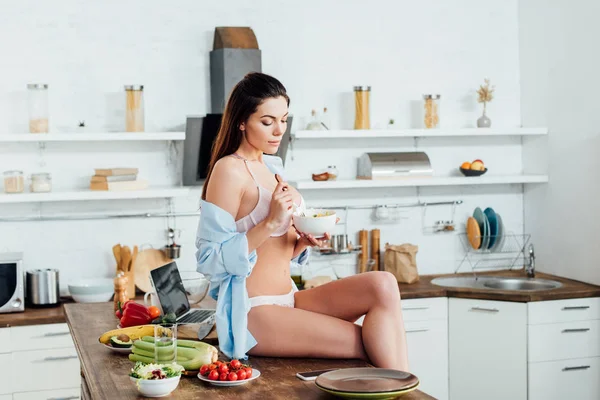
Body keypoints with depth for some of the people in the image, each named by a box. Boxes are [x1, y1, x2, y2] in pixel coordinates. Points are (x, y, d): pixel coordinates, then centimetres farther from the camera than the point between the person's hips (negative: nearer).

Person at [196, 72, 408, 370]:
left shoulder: (271, 167, 15)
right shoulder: (229, 170, -10)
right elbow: (210, 259, -14)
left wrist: (305, 240, 0)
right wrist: (271, 223, -21)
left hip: (288, 300, 7)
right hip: (251, 314, -7)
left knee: (382, 285, -15)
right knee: (370, 345, -17)